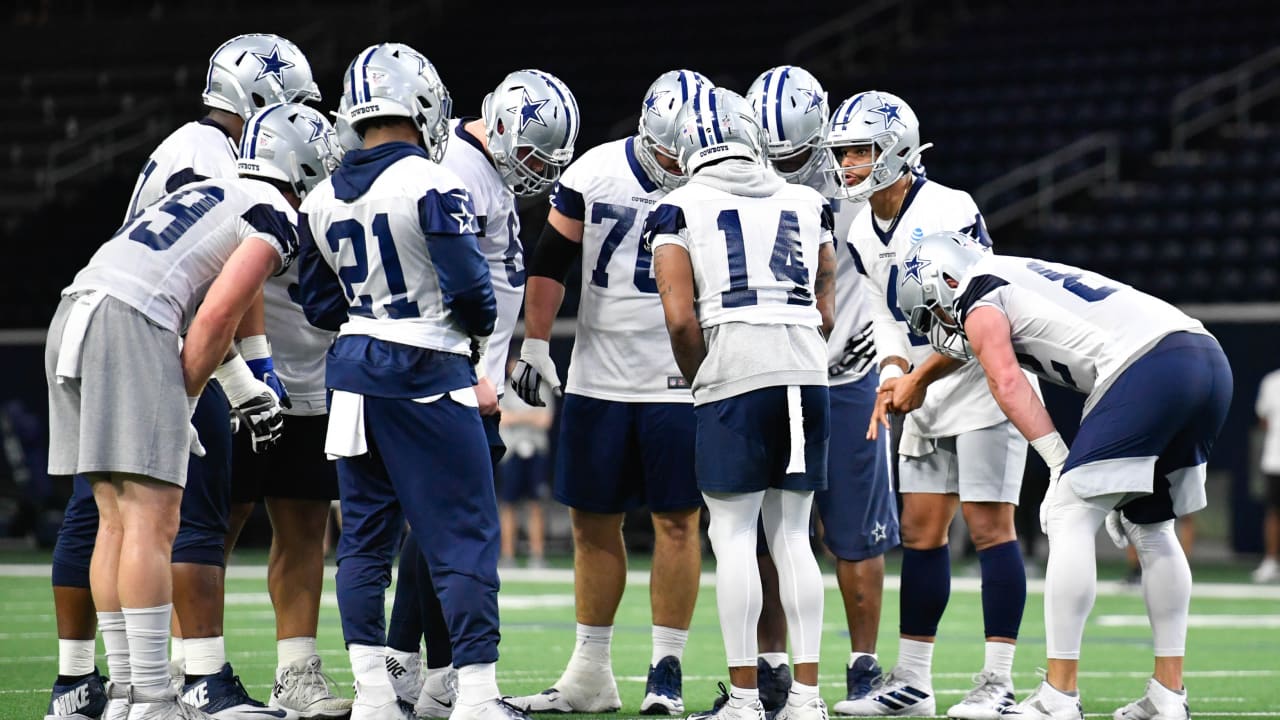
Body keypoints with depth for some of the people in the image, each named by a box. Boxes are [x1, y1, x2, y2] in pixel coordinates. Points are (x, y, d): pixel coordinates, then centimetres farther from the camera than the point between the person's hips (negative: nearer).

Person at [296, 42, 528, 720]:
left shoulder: (325, 199, 7)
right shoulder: (430, 184, -14)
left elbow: (319, 303, 11)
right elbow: (469, 283, -17)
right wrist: (479, 331, 3)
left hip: (353, 364, 7)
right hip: (427, 372, -7)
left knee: (365, 533, 12)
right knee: (464, 537, -2)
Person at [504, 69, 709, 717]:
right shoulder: (595, 173, -1)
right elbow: (550, 261, 8)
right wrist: (535, 347, 5)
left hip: (679, 384, -3)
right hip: (598, 378, 3)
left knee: (677, 520, -2)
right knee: (593, 522, 7)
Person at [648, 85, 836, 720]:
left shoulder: (680, 210, 3)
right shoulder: (806, 204, 15)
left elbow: (681, 318, -4)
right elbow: (825, 313, 13)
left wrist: (700, 381, 10)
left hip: (734, 376, -4)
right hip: (807, 374, 4)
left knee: (733, 536, 0)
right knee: (792, 536, 10)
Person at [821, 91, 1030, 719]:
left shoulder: (949, 214, -20)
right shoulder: (862, 234, 5)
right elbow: (887, 318, 9)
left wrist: (917, 377, -22)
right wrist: (892, 371, -9)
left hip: (982, 380, -8)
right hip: (926, 393, 8)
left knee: (989, 527, -9)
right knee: (920, 532, 7)